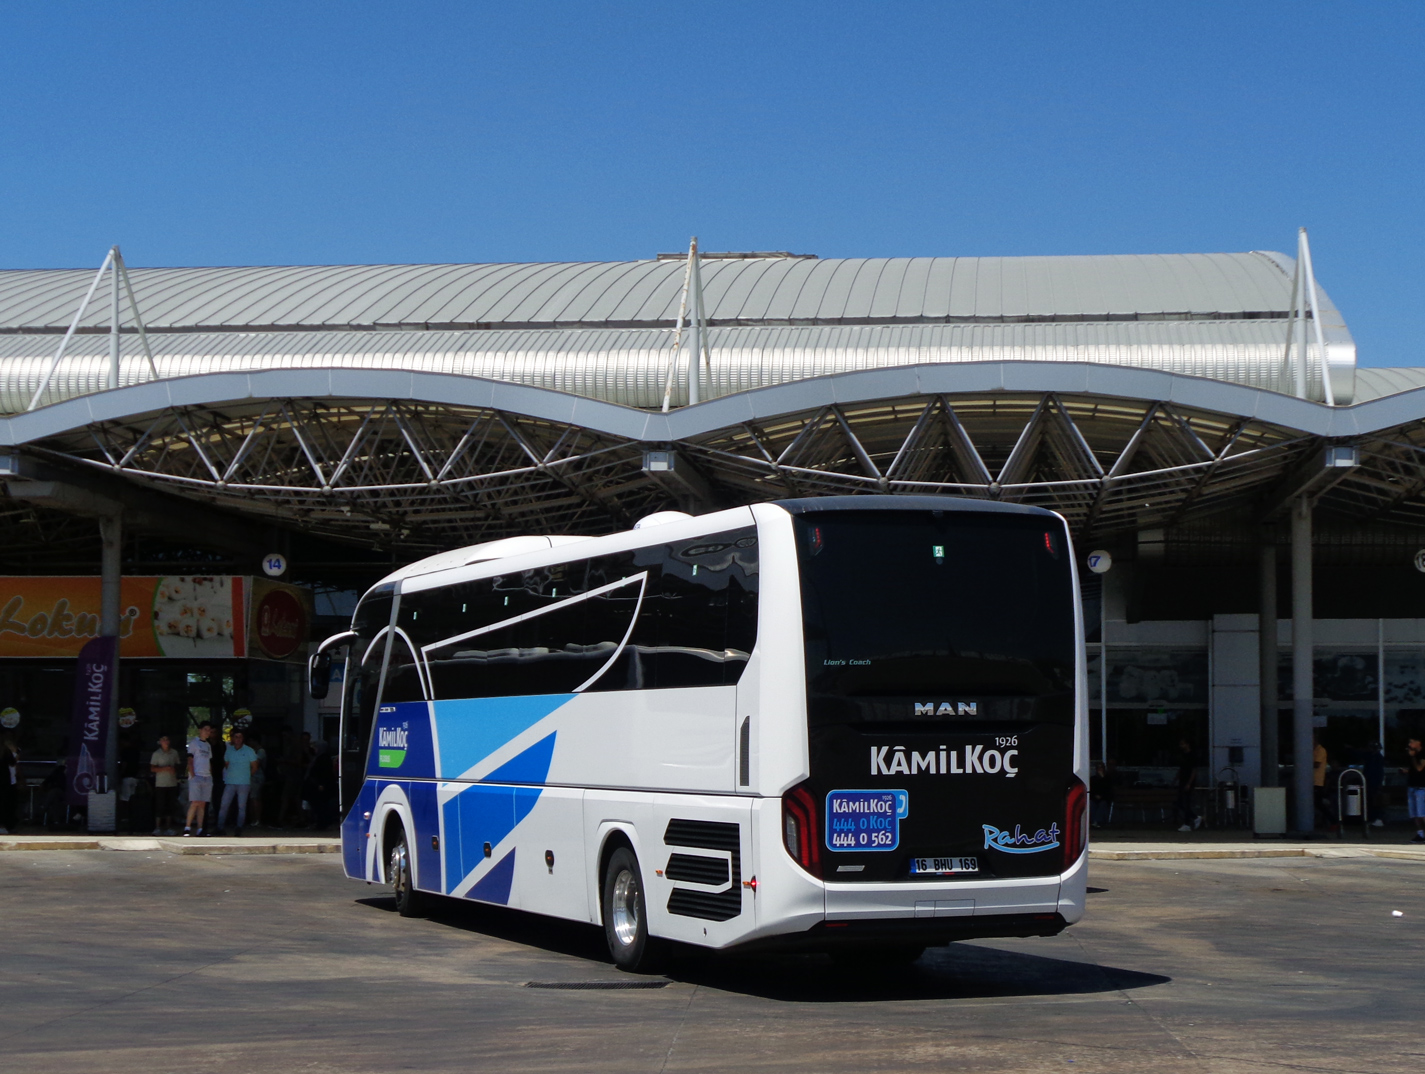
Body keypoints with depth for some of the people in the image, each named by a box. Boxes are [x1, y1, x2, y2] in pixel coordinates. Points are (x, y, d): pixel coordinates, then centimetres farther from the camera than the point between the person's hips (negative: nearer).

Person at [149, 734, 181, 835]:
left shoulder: (174, 753, 11)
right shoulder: (156, 754, -1)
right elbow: (152, 768, -4)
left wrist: (174, 770, -1)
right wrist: (164, 769, -15)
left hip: (172, 784, 4)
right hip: (161, 784, -4)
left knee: (170, 807, 4)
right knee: (160, 806, -6)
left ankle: (168, 827, 11)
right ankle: (157, 828, -1)